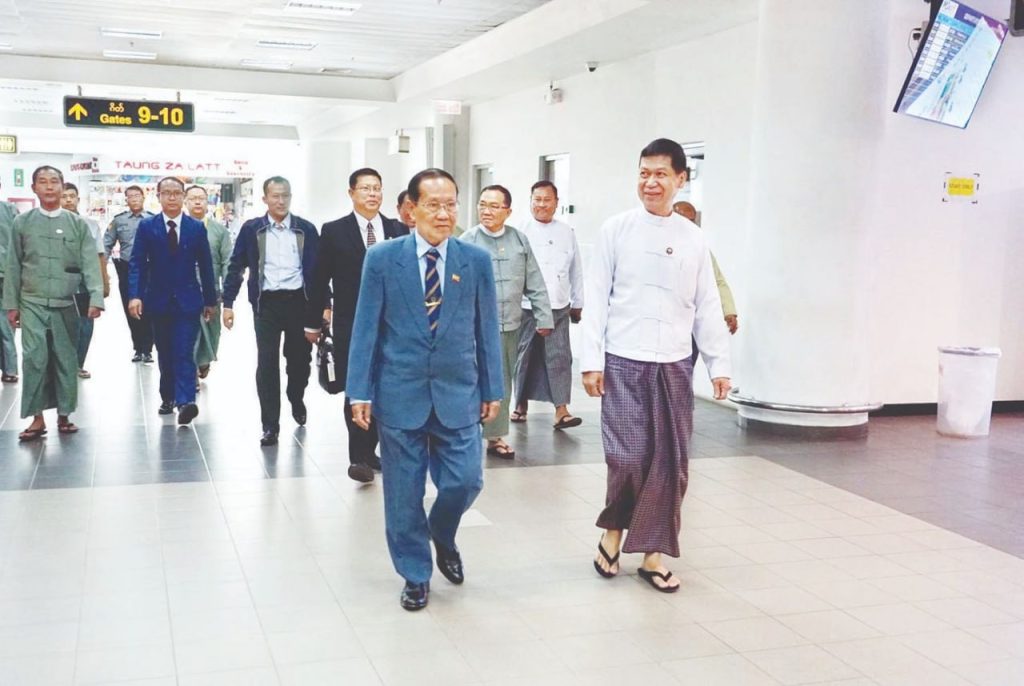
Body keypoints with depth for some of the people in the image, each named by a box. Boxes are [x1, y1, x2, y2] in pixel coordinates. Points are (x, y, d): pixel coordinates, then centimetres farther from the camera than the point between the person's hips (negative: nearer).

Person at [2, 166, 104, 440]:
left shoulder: (77, 224, 3)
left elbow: (90, 263, -4)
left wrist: (95, 298, -16)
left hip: (65, 305, 0)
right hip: (32, 304, 0)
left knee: (66, 360, 5)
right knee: (34, 359, -7)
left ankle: (64, 414, 17)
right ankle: (37, 418, 1)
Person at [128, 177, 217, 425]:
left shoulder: (197, 228, 3)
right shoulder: (146, 226, 2)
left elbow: (205, 266, 5)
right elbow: (137, 263, -2)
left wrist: (210, 300, 6)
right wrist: (135, 295, -14)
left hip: (188, 301, -1)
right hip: (158, 300, 1)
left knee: (184, 353, -10)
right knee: (165, 353, 12)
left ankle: (185, 401, -18)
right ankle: (168, 397, 24)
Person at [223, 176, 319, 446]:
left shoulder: (306, 229, 3)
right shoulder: (251, 229, 2)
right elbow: (236, 267, 5)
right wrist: (228, 303, -1)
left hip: (298, 300, 1)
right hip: (267, 302, -1)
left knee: (299, 358, 11)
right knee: (267, 363, -3)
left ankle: (296, 400, 42)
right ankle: (270, 425, 4)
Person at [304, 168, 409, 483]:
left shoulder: (399, 230, 6)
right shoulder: (334, 231, 0)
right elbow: (320, 279, 2)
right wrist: (313, 322, 3)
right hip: (351, 326, -3)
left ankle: (368, 452, 21)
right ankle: (359, 457, 3)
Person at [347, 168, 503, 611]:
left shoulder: (476, 260, 1)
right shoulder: (382, 258, -3)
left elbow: (487, 328, 5)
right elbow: (365, 328, -2)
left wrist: (492, 389, 5)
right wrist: (360, 391, -5)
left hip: (458, 394, 1)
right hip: (399, 393, -1)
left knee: (465, 480, -2)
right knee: (403, 492, 7)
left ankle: (442, 535, 31)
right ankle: (415, 575, 26)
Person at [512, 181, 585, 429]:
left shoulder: (567, 233, 7)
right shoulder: (521, 232, -2)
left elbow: (576, 271, 12)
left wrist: (577, 304, 14)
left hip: (558, 306, 1)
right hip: (526, 306, -1)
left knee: (559, 355, -5)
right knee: (525, 356, 9)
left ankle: (561, 410, -4)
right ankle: (522, 403, 25)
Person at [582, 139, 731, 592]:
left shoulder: (692, 239, 6)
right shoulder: (617, 230, -1)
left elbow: (707, 307, 9)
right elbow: (597, 298, -2)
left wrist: (720, 364, 6)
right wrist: (591, 360, -6)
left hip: (675, 364, 3)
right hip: (624, 362, -3)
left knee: (669, 462, 4)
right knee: (628, 456, -6)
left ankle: (652, 553, 17)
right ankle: (613, 531, 21)